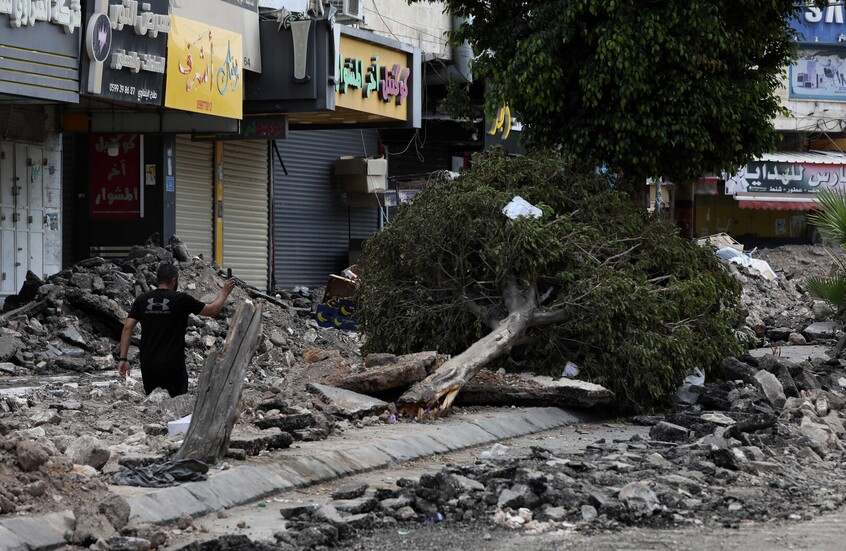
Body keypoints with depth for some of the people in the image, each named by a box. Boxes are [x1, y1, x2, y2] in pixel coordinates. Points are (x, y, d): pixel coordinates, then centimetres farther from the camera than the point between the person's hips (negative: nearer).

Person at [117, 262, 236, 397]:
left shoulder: (142, 300, 4)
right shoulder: (181, 300, -6)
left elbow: (127, 328, -2)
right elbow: (213, 310, 3)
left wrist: (123, 358, -1)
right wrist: (224, 292, 20)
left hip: (148, 365, 4)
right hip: (173, 366, -4)